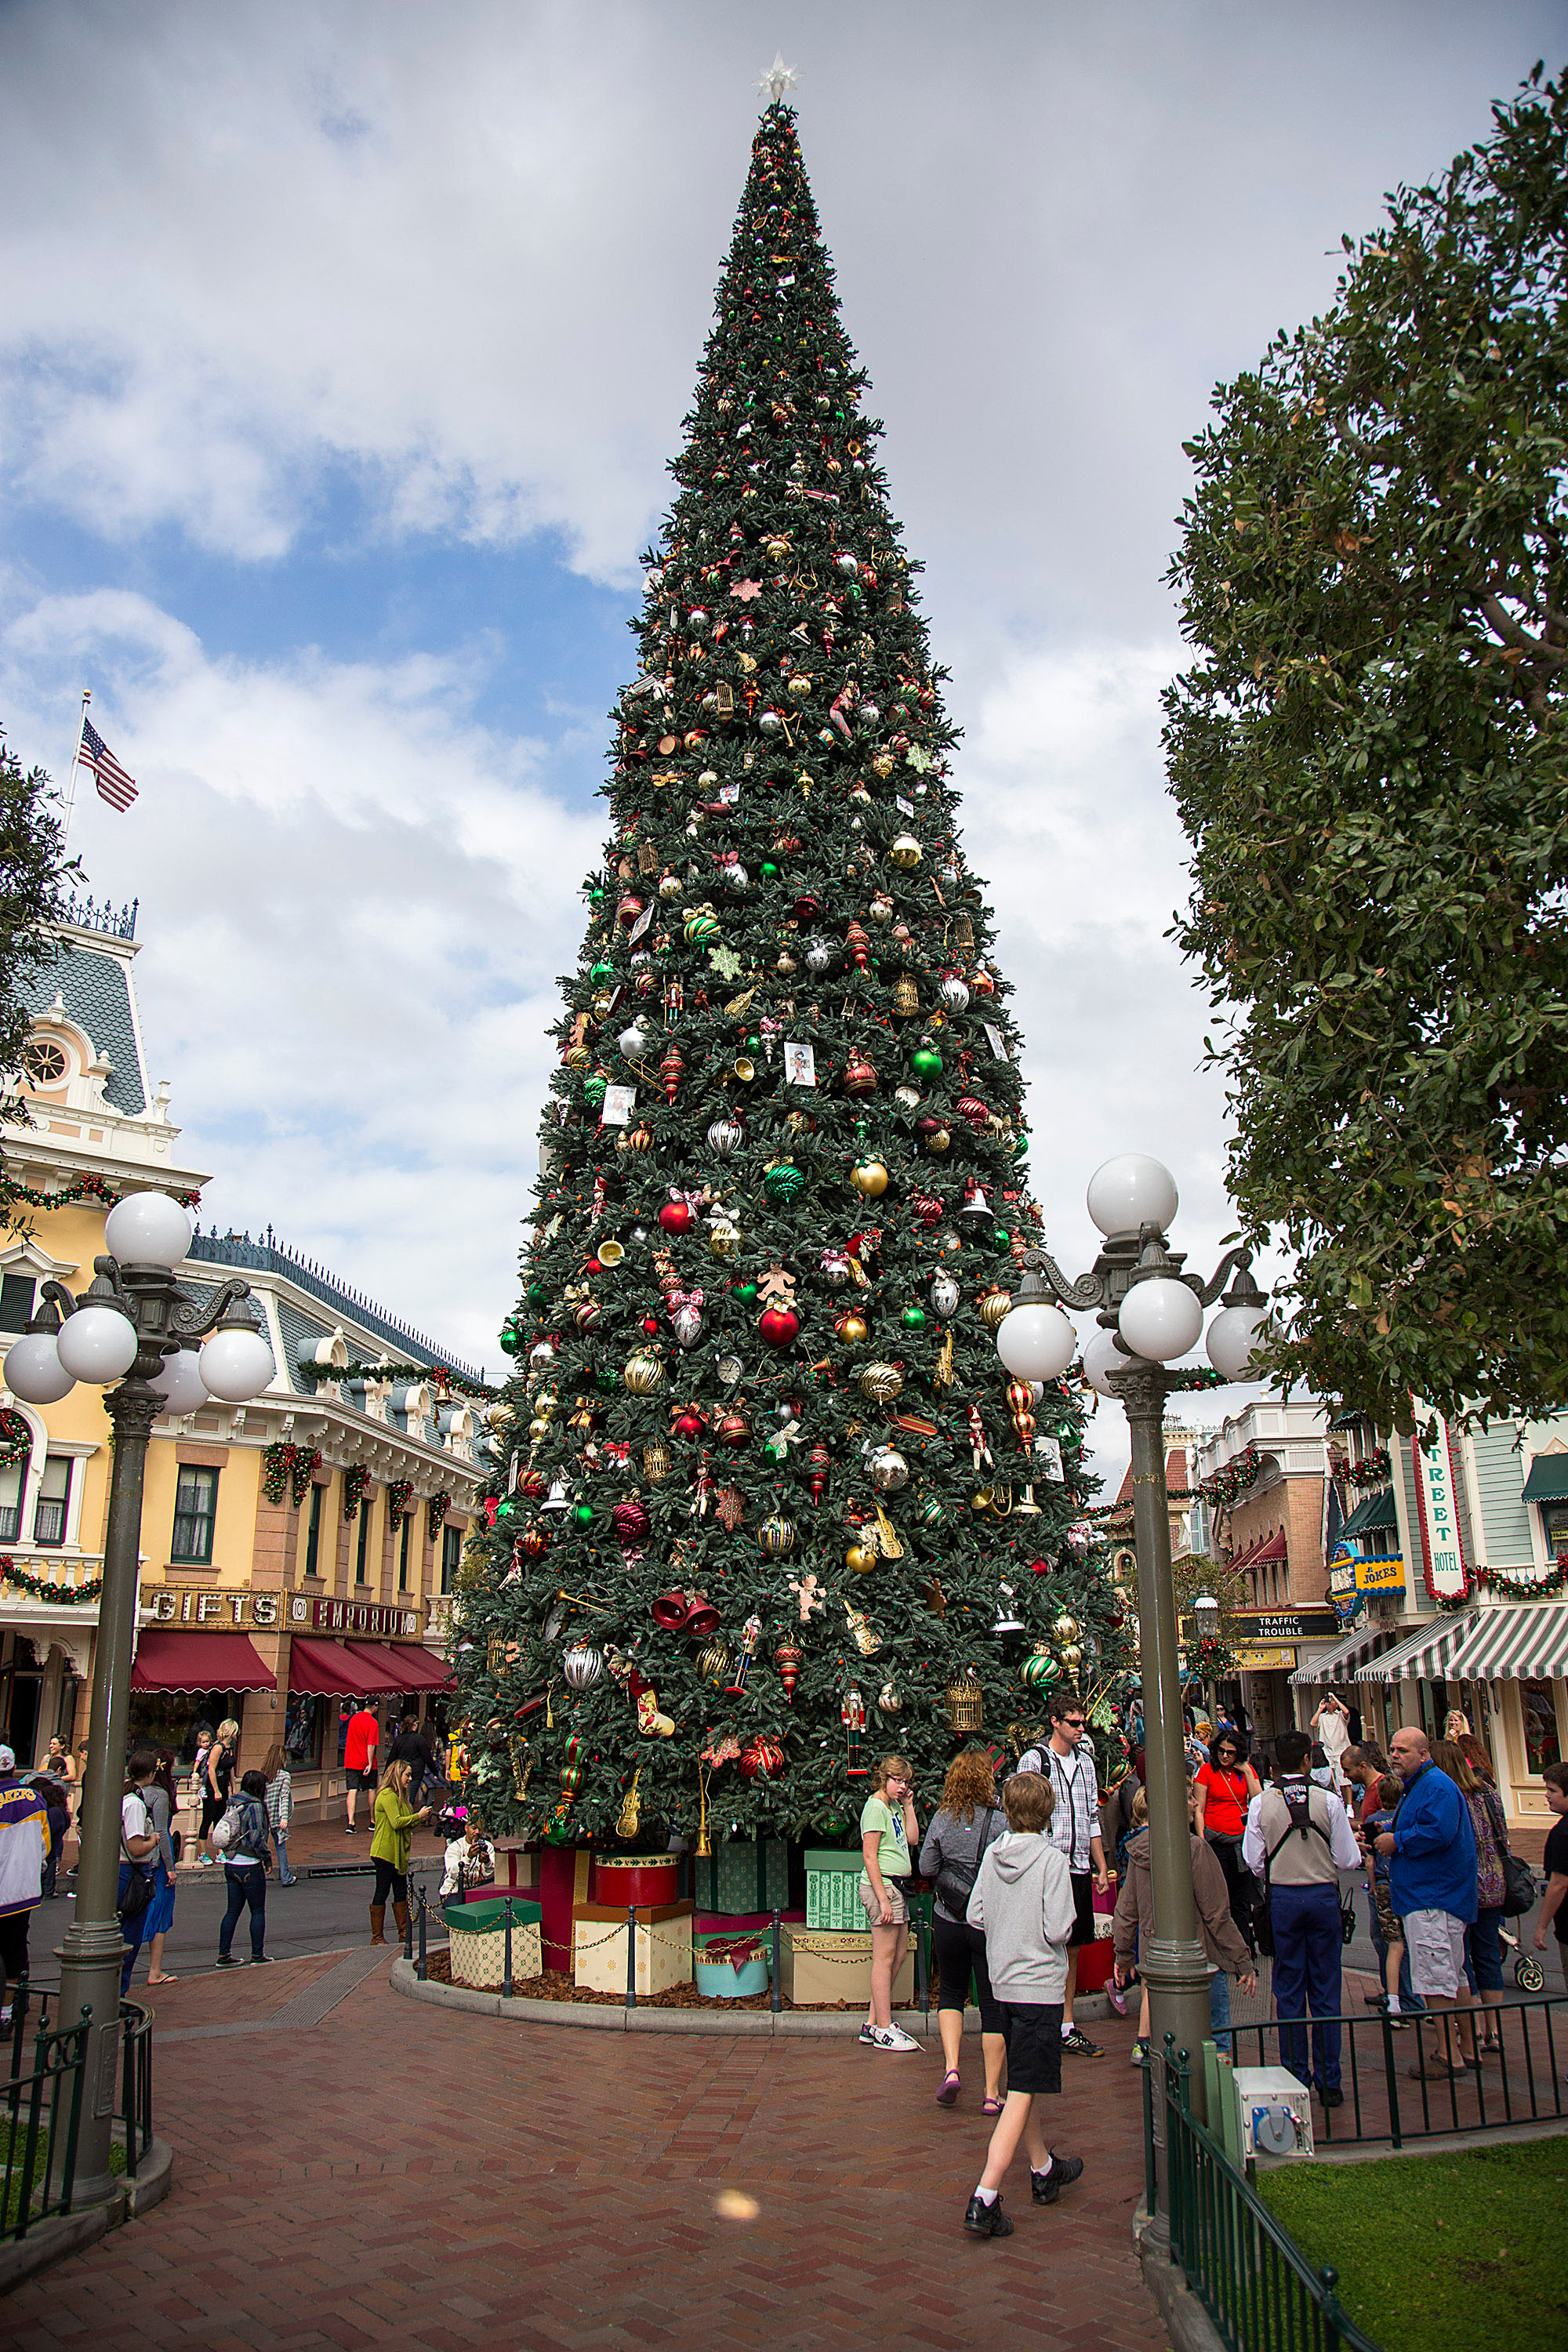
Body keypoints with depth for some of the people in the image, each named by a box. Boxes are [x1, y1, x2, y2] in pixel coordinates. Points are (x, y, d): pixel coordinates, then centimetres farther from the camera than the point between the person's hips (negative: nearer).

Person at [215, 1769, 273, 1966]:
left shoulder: (235, 1805, 7)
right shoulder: (255, 1807, -16)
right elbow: (256, 1838, -22)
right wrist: (267, 1858, -9)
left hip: (230, 1865, 7)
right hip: (249, 1867, -7)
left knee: (233, 1910, 14)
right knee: (258, 1911, 6)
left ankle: (223, 1955, 15)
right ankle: (257, 1955, 11)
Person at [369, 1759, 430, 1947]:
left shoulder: (398, 1796, 18)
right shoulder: (388, 1796, -15)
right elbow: (396, 1823, -22)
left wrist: (421, 1819, 6)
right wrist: (418, 1816, -14)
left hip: (397, 1853, 10)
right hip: (385, 1852, -10)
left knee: (401, 1892, 11)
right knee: (382, 1893, -2)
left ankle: (404, 1933, 17)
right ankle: (377, 1937, 6)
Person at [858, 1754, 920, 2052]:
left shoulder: (894, 1806, 16)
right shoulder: (876, 1806, -11)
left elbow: (913, 1839, 13)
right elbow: (870, 1856, -16)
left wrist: (908, 1805, 10)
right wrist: (883, 1899, -20)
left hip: (896, 1887, 10)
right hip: (882, 1885, -10)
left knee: (898, 1956, 11)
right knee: (885, 1958, -4)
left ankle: (873, 2024, 18)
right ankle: (884, 2031, 2)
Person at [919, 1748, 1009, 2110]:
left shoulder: (943, 1818, -4)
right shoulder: (1001, 1818, -12)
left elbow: (926, 1867, 1)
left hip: (949, 1920, 2)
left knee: (950, 1993, 21)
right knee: (993, 2004, 8)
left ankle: (951, 2068, 4)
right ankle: (992, 2094, 11)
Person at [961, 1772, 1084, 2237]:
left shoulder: (992, 1855, 1)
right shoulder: (1052, 1859, -16)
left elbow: (974, 1915, 3)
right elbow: (1057, 1931, -18)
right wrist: (1067, 1923, 3)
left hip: (1003, 1981, 7)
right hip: (1040, 1985, -7)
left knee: (1022, 2084, 21)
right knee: (1021, 2094, -5)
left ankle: (1044, 2170, 39)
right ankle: (984, 2200, -11)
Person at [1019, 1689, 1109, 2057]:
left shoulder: (1085, 1761, 14)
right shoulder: (1034, 1759, -6)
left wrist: (1101, 1868, 15)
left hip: (1079, 1868, 6)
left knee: (1072, 1948, 10)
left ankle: (1066, 2027, 18)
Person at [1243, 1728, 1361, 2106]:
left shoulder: (1261, 1804, -6)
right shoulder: (1328, 1801, -8)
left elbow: (1254, 1861, -2)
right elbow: (1349, 1859, -4)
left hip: (1282, 1899, 0)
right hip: (1323, 1895, 0)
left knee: (1289, 1991, 8)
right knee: (1325, 1990, 8)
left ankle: (1296, 2078, 12)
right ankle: (1329, 2081, 12)